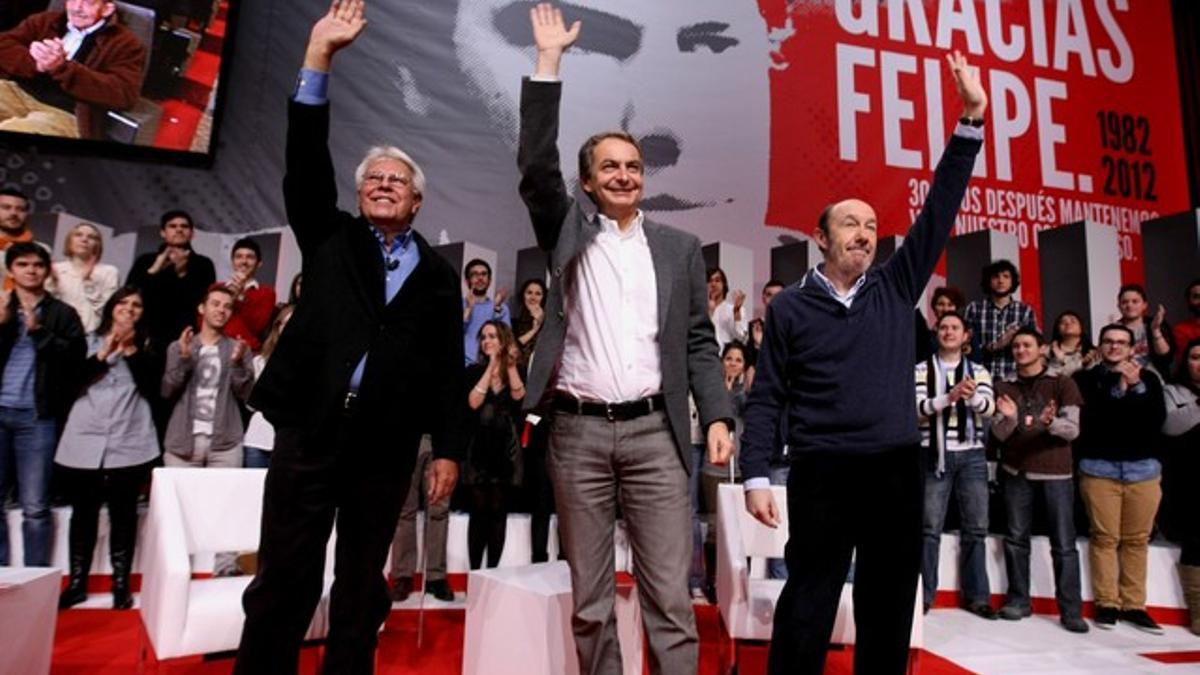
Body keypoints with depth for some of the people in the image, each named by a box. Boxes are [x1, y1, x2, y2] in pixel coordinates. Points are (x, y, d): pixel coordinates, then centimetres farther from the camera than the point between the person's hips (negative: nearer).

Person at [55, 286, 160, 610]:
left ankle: (121, 584, 11)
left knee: (123, 513, 3)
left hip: (129, 442, -1)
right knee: (83, 512, 8)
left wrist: (132, 351, -11)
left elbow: (151, 387, -5)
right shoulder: (88, 341, 11)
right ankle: (76, 584, 20)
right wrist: (102, 356, -10)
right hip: (84, 441, 1)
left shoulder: (147, 347, 9)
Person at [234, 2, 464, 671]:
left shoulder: (438, 273, 9)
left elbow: (448, 366, 6)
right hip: (311, 426, 0)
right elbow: (307, 163, -2)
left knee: (362, 583, 11)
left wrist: (449, 450, 1)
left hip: (388, 442, 1)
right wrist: (320, 57, -8)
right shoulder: (331, 238, 11)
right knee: (283, 577, 3)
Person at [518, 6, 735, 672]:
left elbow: (700, 341, 9)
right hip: (579, 431, 0)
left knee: (671, 596, 0)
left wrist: (717, 416, -2)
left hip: (654, 431, 0)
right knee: (590, 598, 9)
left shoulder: (681, 248, 12)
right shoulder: (571, 232, 10)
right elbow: (536, 164, -4)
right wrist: (549, 61, -3)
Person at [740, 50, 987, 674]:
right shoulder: (789, 307, 1)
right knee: (808, 605, 3)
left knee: (889, 606, 12)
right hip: (822, 472, -3)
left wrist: (971, 119, 0)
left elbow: (939, 212, 4)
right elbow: (766, 398, -2)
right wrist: (756, 477, -10)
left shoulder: (895, 288, 9)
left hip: (897, 468, 4)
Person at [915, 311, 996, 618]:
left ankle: (976, 596, 17)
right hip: (935, 455, -2)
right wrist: (950, 397, -26)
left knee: (976, 527, 6)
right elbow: (917, 408, -10)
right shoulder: (922, 370, 3)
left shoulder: (978, 371, 9)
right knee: (930, 527, 1)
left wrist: (972, 396, -29)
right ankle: (923, 594, 10)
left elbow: (988, 408, -7)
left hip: (972, 456, 2)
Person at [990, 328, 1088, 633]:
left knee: (1064, 544, -3)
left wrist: (1051, 422, -23)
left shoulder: (1062, 383, 4)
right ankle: (1018, 600, 12)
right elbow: (1000, 434, 4)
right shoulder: (1004, 387, 10)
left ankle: (1071, 609, 2)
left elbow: (1073, 429, -2)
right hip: (1016, 471, 2)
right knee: (1016, 538, 4)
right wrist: (1008, 418, -18)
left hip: (1056, 472, -2)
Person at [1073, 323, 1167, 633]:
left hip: (1143, 468, 2)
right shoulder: (1085, 378, 6)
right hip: (1099, 468, -2)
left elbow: (1158, 419, -1)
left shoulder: (1148, 378, 11)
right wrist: (1118, 387, -11)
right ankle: (1107, 604, 4)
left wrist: (1136, 386, -11)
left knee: (1137, 540, 2)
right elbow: (1088, 418, -7)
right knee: (1104, 538, -2)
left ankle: (1134, 605, 10)